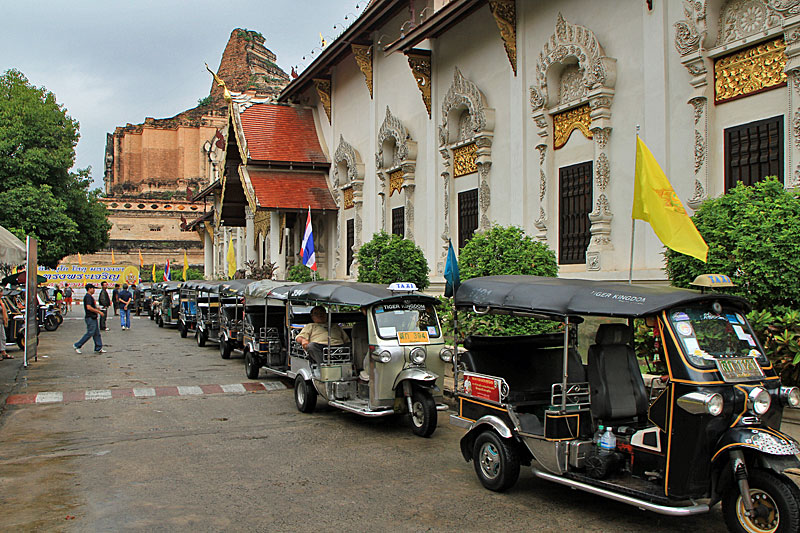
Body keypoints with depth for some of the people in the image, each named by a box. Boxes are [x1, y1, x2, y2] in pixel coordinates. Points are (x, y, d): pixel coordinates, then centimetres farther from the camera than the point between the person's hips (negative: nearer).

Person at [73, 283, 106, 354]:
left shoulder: (90, 296, 17)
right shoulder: (88, 297, -15)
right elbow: (88, 307, -25)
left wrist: (96, 308, 13)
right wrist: (98, 311, -20)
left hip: (93, 318, 11)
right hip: (90, 318, -11)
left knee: (97, 334, 10)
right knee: (90, 333, -7)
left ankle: (98, 348, 12)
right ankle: (77, 345, 1)